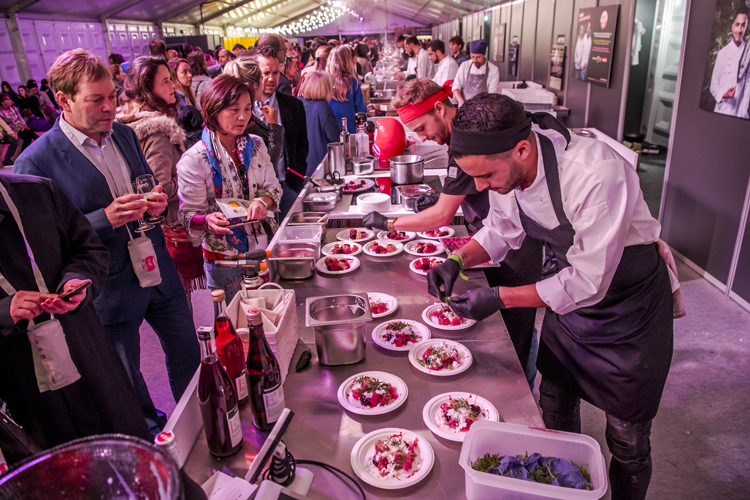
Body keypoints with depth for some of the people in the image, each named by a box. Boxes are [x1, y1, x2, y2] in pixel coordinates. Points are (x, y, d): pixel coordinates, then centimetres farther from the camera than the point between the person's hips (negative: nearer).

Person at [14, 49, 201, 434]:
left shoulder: (124, 134, 4)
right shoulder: (35, 162, -15)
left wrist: (158, 201, -7)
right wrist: (106, 219, -27)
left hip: (159, 273, 5)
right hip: (112, 291, -5)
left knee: (188, 356, 18)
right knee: (126, 378, 16)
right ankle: (154, 435, 44)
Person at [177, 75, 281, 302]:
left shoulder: (256, 145, 2)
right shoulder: (194, 160, -14)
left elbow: (273, 186, 7)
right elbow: (189, 215, -11)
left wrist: (262, 201, -16)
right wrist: (208, 220, -34)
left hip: (264, 247, 5)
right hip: (224, 257, -4)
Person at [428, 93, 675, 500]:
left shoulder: (598, 174, -37)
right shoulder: (503, 165, -16)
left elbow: (589, 282, -31)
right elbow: (502, 229, 2)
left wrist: (500, 298, -31)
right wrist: (458, 260, -15)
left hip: (627, 302, -6)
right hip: (568, 289, 6)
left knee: (627, 438, 8)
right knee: (555, 408, 20)